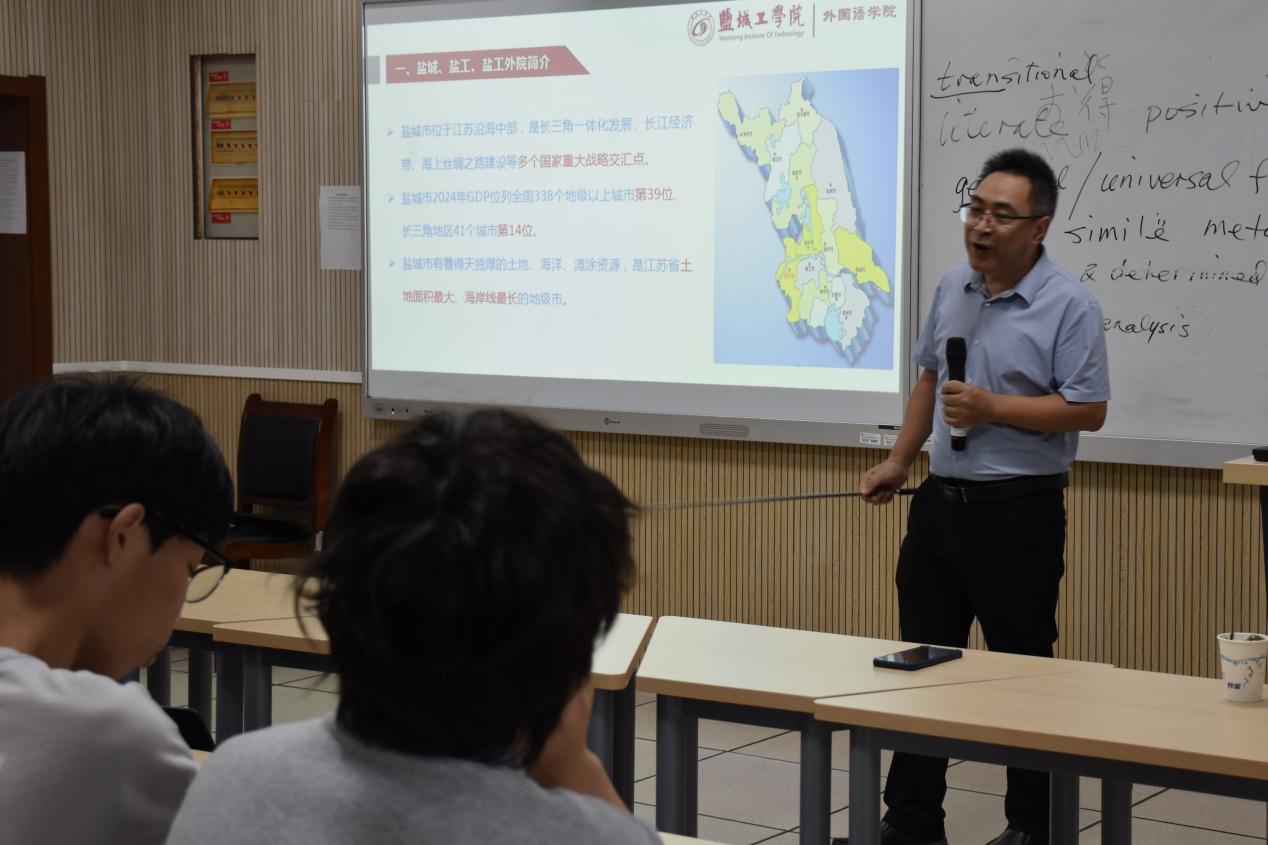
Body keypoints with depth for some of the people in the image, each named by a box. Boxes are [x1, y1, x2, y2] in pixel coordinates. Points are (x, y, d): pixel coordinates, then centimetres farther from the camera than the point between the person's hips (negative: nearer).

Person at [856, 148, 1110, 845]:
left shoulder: (1068, 305, -11)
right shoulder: (953, 289, 9)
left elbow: (1088, 409, -15)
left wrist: (992, 408, -19)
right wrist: (898, 461, 19)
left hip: (1018, 512, -6)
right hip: (941, 501, 7)